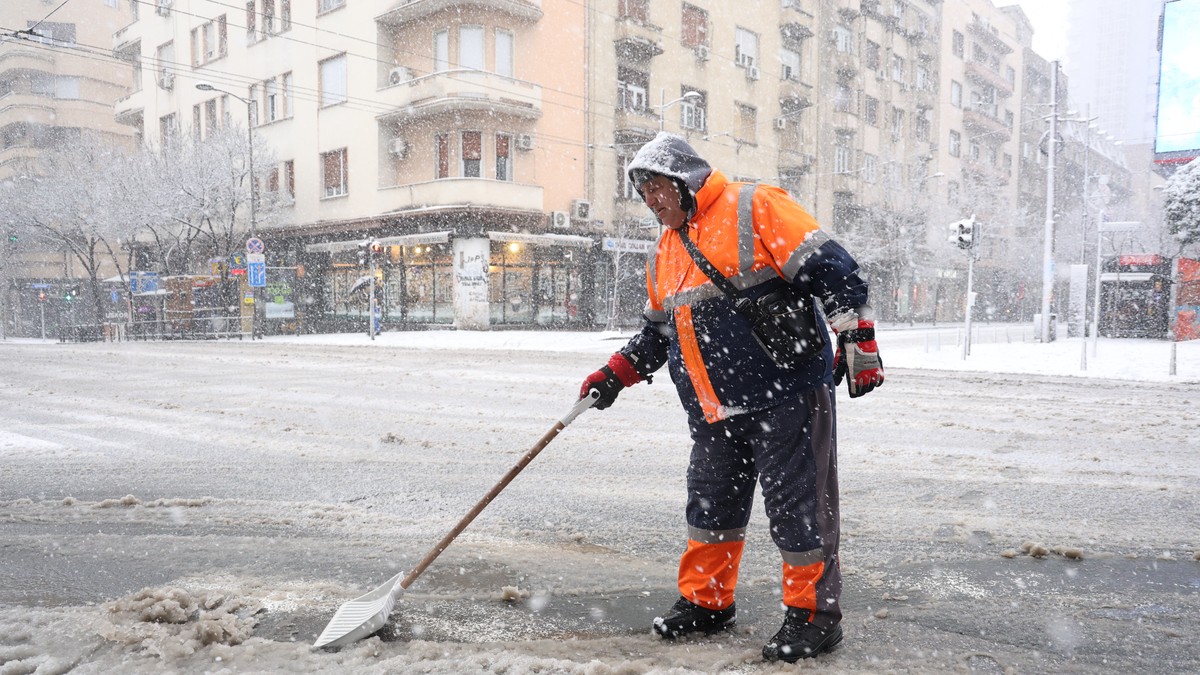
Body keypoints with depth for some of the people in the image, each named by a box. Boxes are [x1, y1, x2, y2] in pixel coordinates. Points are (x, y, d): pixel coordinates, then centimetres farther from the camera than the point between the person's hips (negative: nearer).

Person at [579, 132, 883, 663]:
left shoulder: (754, 209, -8)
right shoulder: (665, 254, 16)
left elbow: (832, 270, -12)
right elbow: (659, 331, 25)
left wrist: (858, 344, -16)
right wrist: (616, 373, 17)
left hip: (785, 395, -7)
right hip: (714, 409, 8)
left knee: (797, 505, 1)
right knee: (710, 504, 15)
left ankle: (813, 614, 17)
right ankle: (705, 601, 32)